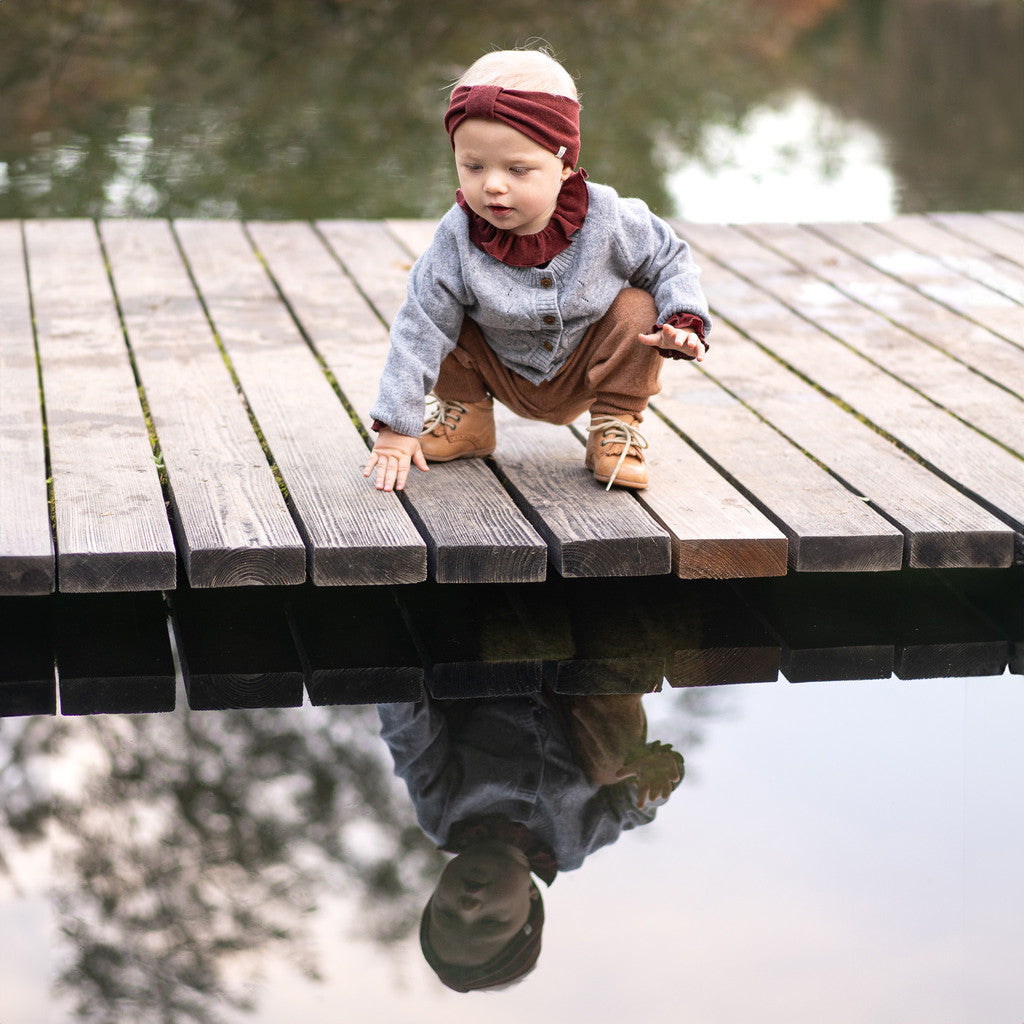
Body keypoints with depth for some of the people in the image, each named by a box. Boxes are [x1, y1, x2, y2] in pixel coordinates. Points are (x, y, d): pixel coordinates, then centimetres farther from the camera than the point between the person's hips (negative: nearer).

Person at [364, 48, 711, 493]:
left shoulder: (605, 219, -25)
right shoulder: (457, 239, -26)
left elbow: (668, 260, -6)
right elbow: (418, 331, -22)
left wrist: (682, 323, -24)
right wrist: (396, 428, -24)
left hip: (585, 373, 0)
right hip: (503, 374, 1)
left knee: (636, 310, -22)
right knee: (440, 316, -17)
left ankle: (616, 425, -3)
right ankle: (465, 412, 9)